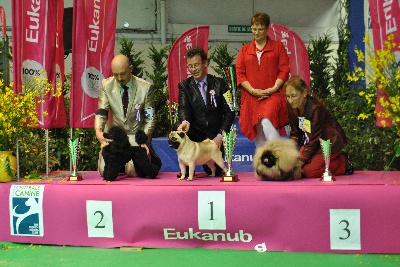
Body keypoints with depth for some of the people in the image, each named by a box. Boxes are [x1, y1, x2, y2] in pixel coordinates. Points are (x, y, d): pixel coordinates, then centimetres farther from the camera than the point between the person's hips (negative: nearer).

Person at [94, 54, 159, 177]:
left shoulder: (146, 87, -9)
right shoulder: (106, 85, -4)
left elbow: (150, 118, -5)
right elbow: (101, 112, -6)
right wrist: (98, 131, -27)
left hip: (136, 135, -2)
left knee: (133, 171, -20)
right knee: (105, 171, -16)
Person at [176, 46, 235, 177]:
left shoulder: (219, 84, 2)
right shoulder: (185, 86, 4)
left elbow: (229, 111, -2)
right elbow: (183, 108, -13)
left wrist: (220, 135, -13)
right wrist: (185, 122, -37)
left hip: (214, 135, 0)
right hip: (195, 133, 0)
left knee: (215, 172, -10)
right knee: (181, 130, -32)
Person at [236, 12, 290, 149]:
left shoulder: (278, 47, 11)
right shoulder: (244, 50, 16)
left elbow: (284, 70, 3)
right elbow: (239, 73, 8)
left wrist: (273, 89, -11)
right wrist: (253, 90, -7)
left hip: (273, 94, -3)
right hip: (251, 97, 3)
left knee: (266, 122, -29)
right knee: (258, 134, 2)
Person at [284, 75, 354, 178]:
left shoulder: (315, 108, -28)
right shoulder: (291, 107, -7)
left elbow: (314, 141, -26)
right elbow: (295, 134, 0)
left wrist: (300, 161, -27)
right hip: (310, 140, 8)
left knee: (308, 171, -22)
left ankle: (342, 164, 1)